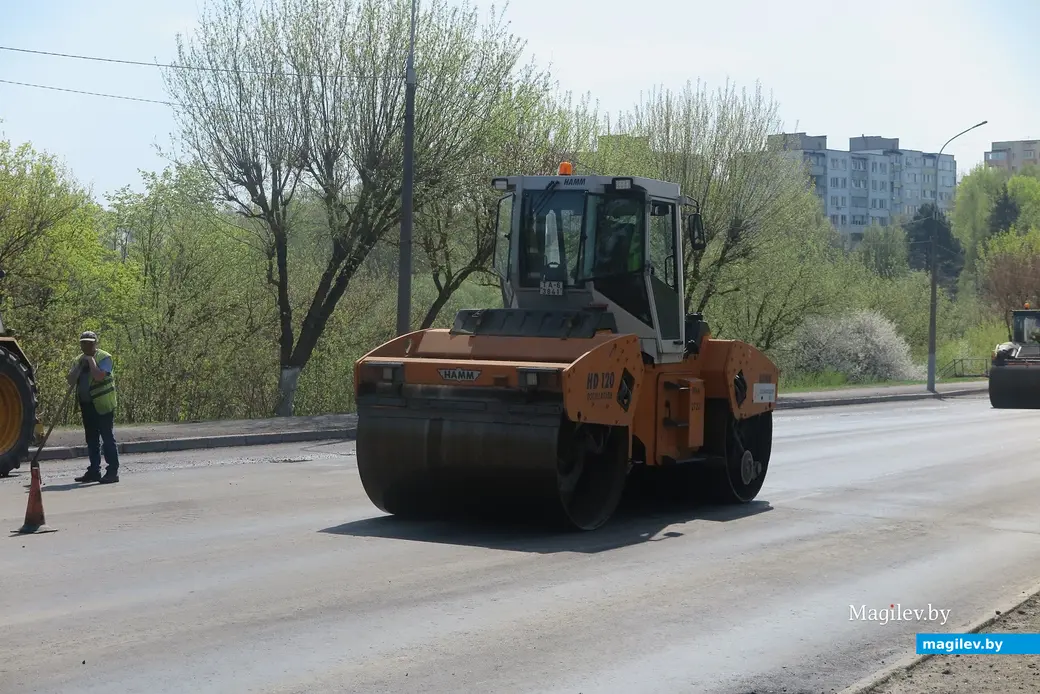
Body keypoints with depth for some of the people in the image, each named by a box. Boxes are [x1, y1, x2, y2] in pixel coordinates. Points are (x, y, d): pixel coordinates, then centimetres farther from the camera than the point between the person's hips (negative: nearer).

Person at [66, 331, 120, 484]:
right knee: (91, 440, 12)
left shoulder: (104, 357, -6)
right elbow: (71, 381, 6)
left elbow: (99, 376, -24)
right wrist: (79, 365, -6)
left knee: (107, 438, -6)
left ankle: (113, 471, -5)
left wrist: (91, 361, -15)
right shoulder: (80, 359, 16)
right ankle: (94, 471, 19)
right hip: (87, 405, 7)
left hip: (103, 405, -7)